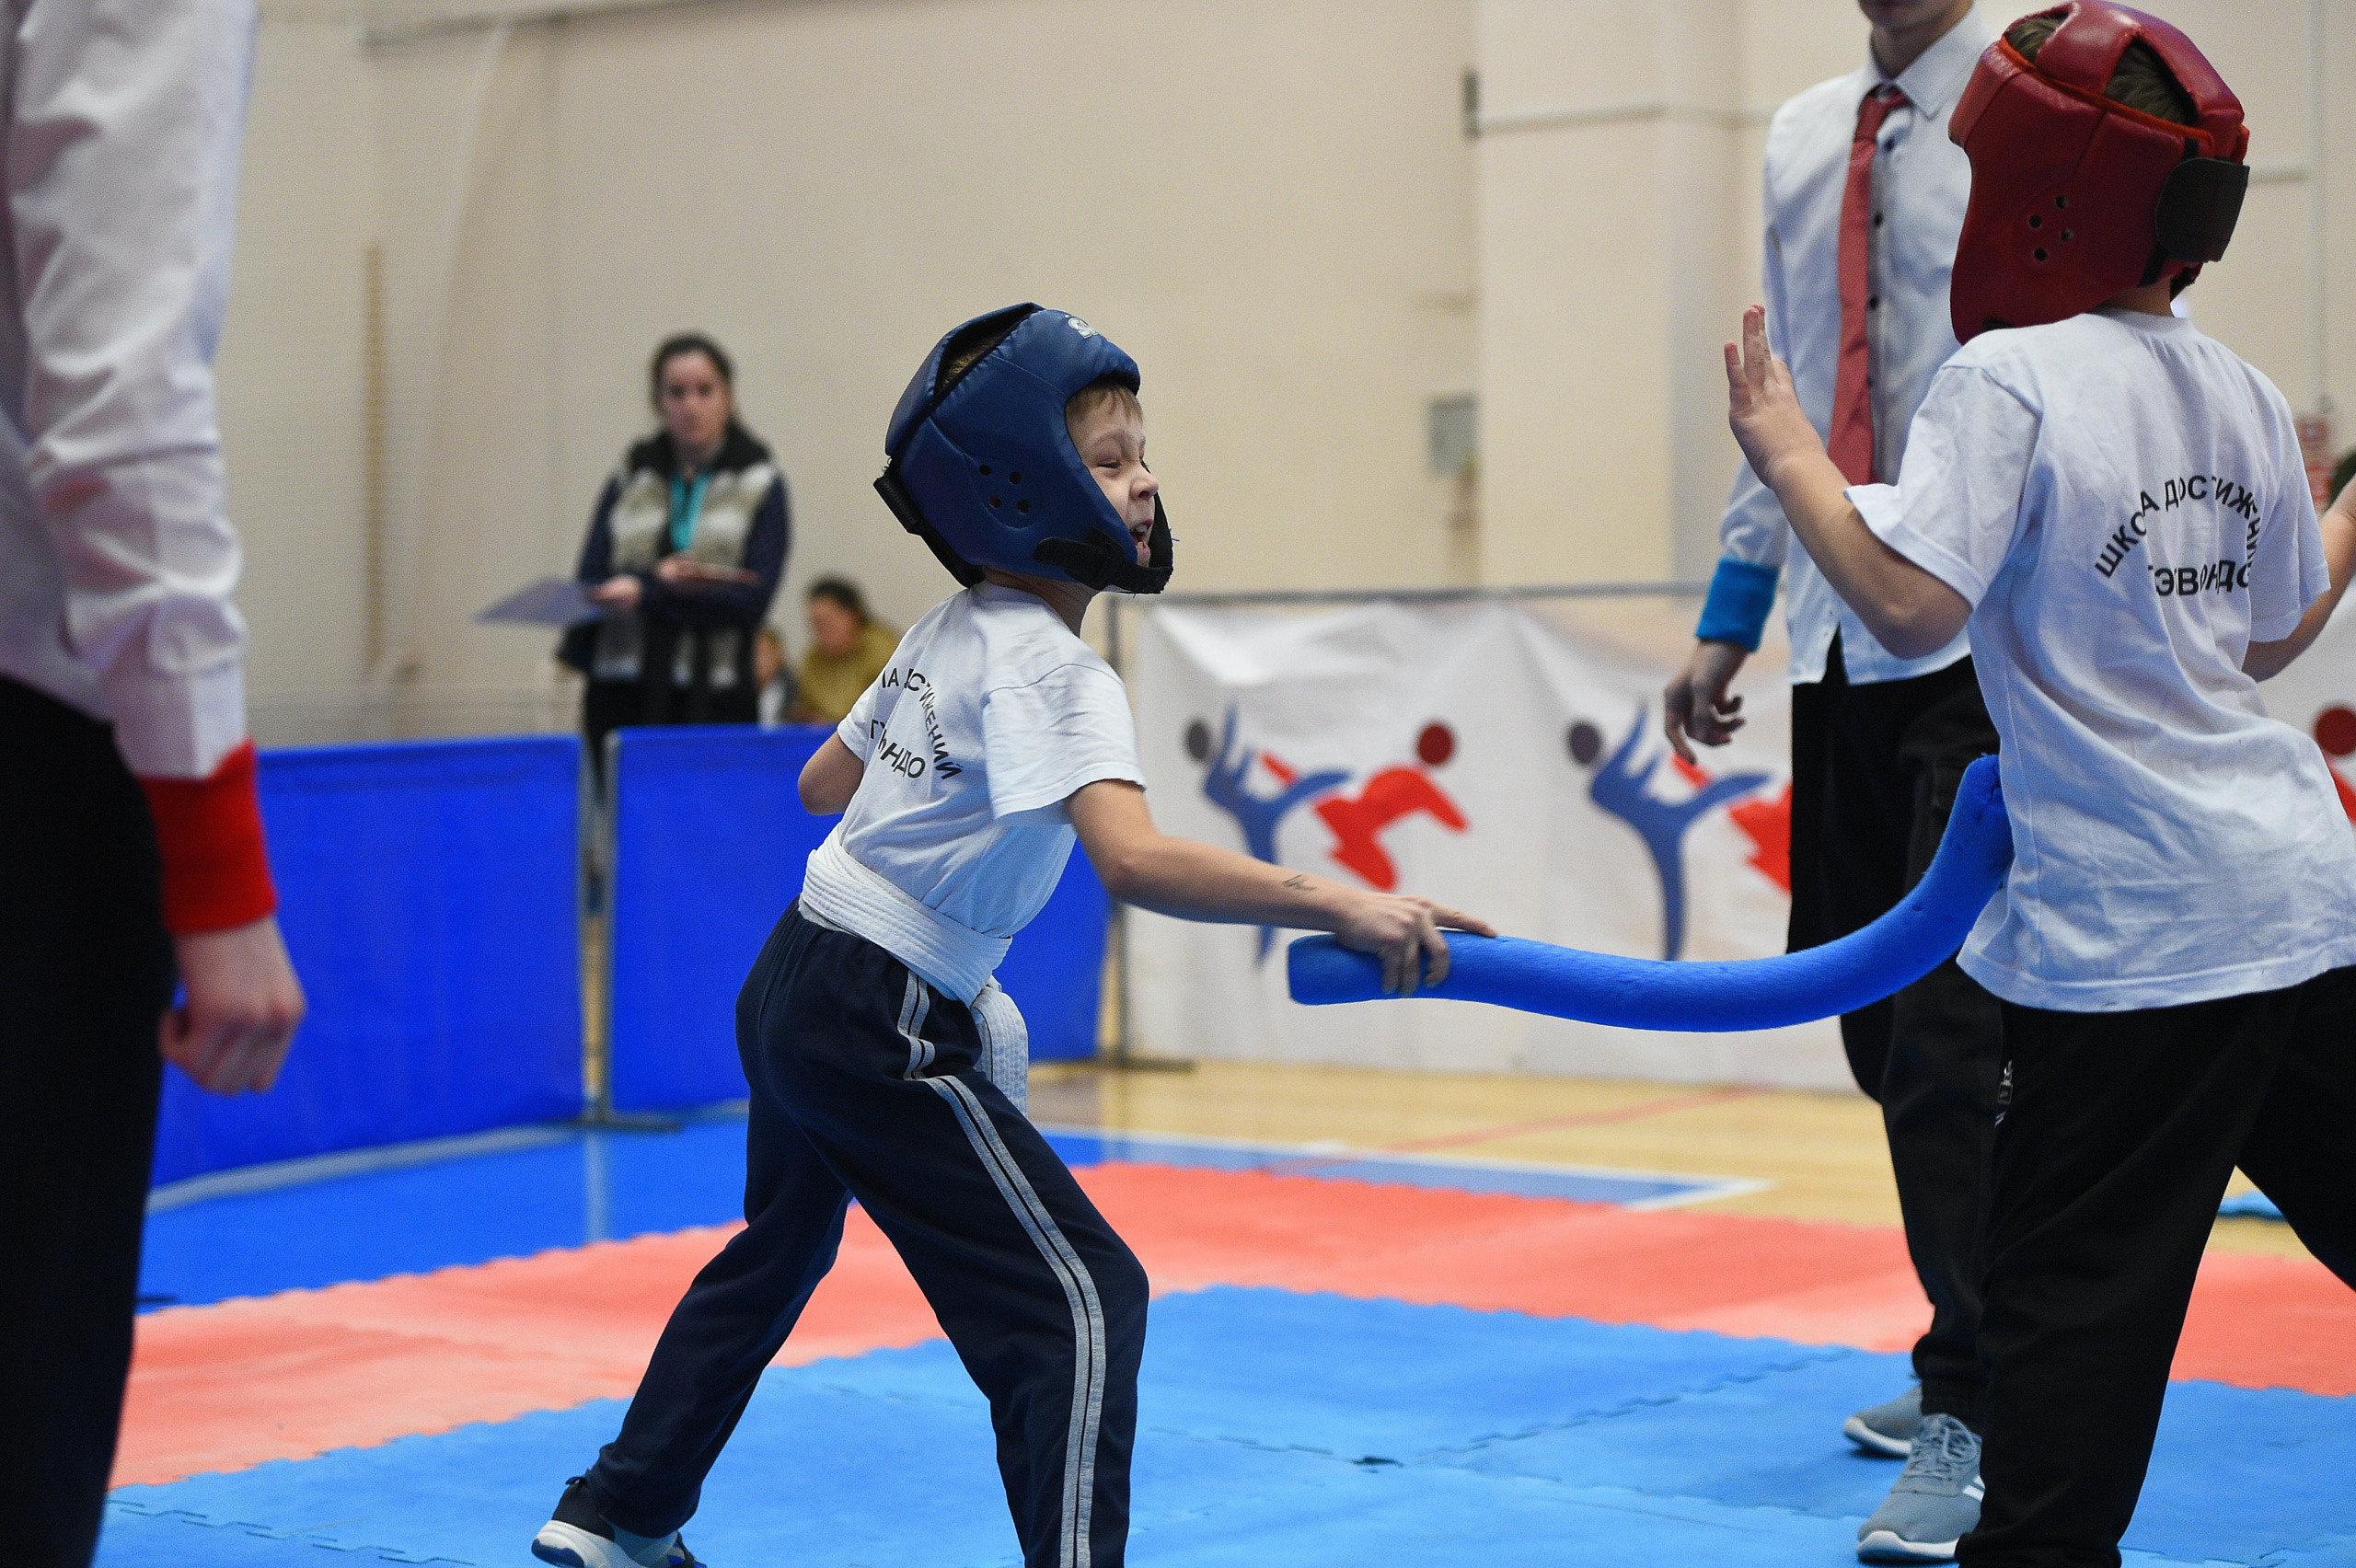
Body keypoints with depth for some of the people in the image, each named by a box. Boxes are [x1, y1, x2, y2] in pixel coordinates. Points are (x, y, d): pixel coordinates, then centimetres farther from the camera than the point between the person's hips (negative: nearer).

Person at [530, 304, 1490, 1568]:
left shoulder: (946, 632, 8)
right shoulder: (1052, 670, -20)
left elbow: (822, 783, 22)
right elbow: (1132, 858, -37)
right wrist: (1335, 905, -42)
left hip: (792, 988, 10)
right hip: (882, 1025, -10)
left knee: (781, 1249, 31)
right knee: (1082, 1299, -13)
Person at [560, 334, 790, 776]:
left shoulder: (760, 484, 5)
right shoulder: (629, 481, 13)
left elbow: (751, 599, -6)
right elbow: (590, 584, 5)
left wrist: (643, 593, -14)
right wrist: (660, 578, -13)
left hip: (715, 701, -2)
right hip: (623, 698, 2)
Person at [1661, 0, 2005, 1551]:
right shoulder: (1803, 140, 14)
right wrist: (1729, 622, 20)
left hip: (1985, 649, -7)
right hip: (1842, 651, 7)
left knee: (1947, 1037, -9)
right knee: (1880, 1027, 11)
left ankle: (1977, 1424, -1)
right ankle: (1982, 1361, 25)